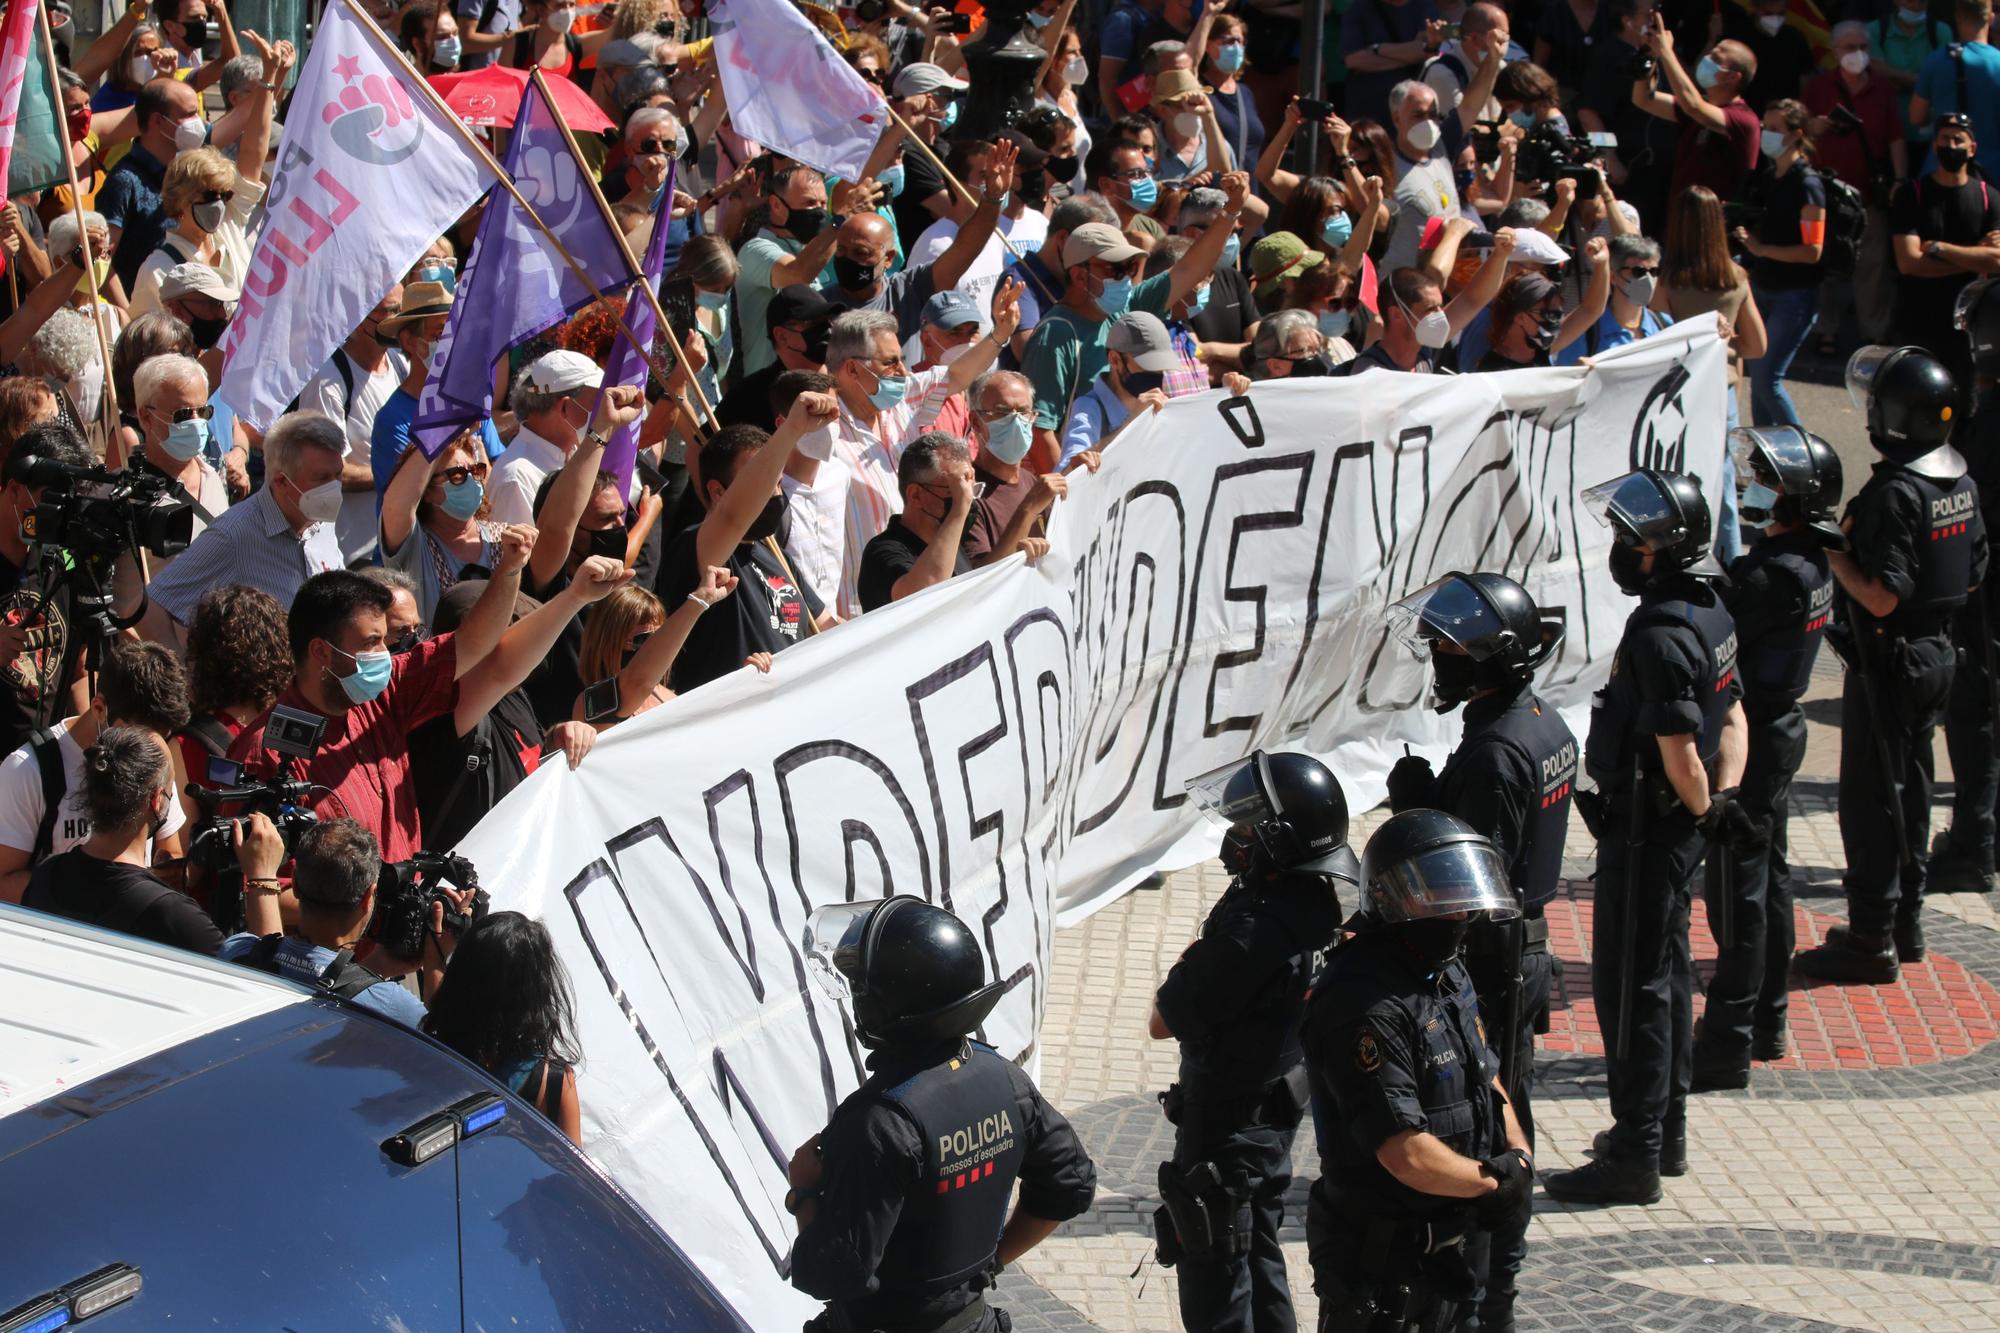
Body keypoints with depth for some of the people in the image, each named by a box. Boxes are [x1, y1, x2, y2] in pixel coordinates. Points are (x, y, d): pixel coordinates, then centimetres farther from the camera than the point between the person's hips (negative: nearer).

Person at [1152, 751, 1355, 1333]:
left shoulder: (1251, 934, -34)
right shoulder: (1318, 903, -5)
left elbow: (1162, 1022, -22)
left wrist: (1185, 964, -8)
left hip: (1224, 1126, -9)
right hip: (1280, 1106, 9)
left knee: (1214, 1271, 6)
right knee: (1258, 1251, 24)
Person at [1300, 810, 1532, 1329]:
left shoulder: (1447, 974, 7)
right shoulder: (1365, 1007, -26)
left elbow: (1486, 1077, 17)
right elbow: (1408, 1155, -29)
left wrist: (1519, 1156, -2)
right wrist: (1496, 1180, -14)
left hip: (1452, 1242, 9)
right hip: (1384, 1261, -9)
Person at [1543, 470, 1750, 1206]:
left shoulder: (1662, 635, -25)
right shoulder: (1711, 613, 7)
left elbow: (1678, 750, -24)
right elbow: (1733, 716, 14)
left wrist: (1704, 810, -8)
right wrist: (1724, 797, 6)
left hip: (1646, 828, -10)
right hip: (1678, 825, 10)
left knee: (1631, 988, -3)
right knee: (1666, 977, 19)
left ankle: (1634, 1158, 2)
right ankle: (1664, 1135, 30)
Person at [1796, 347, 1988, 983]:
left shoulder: (1895, 494, -24)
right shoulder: (1961, 483, 4)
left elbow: (1882, 597, -27)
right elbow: (1974, 574, 12)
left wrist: (1831, 551, -18)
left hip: (1889, 662, -9)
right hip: (1937, 654, 9)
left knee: (1870, 799, -1)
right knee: (1910, 788, 19)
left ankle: (1872, 941, 2)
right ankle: (1906, 924, 28)